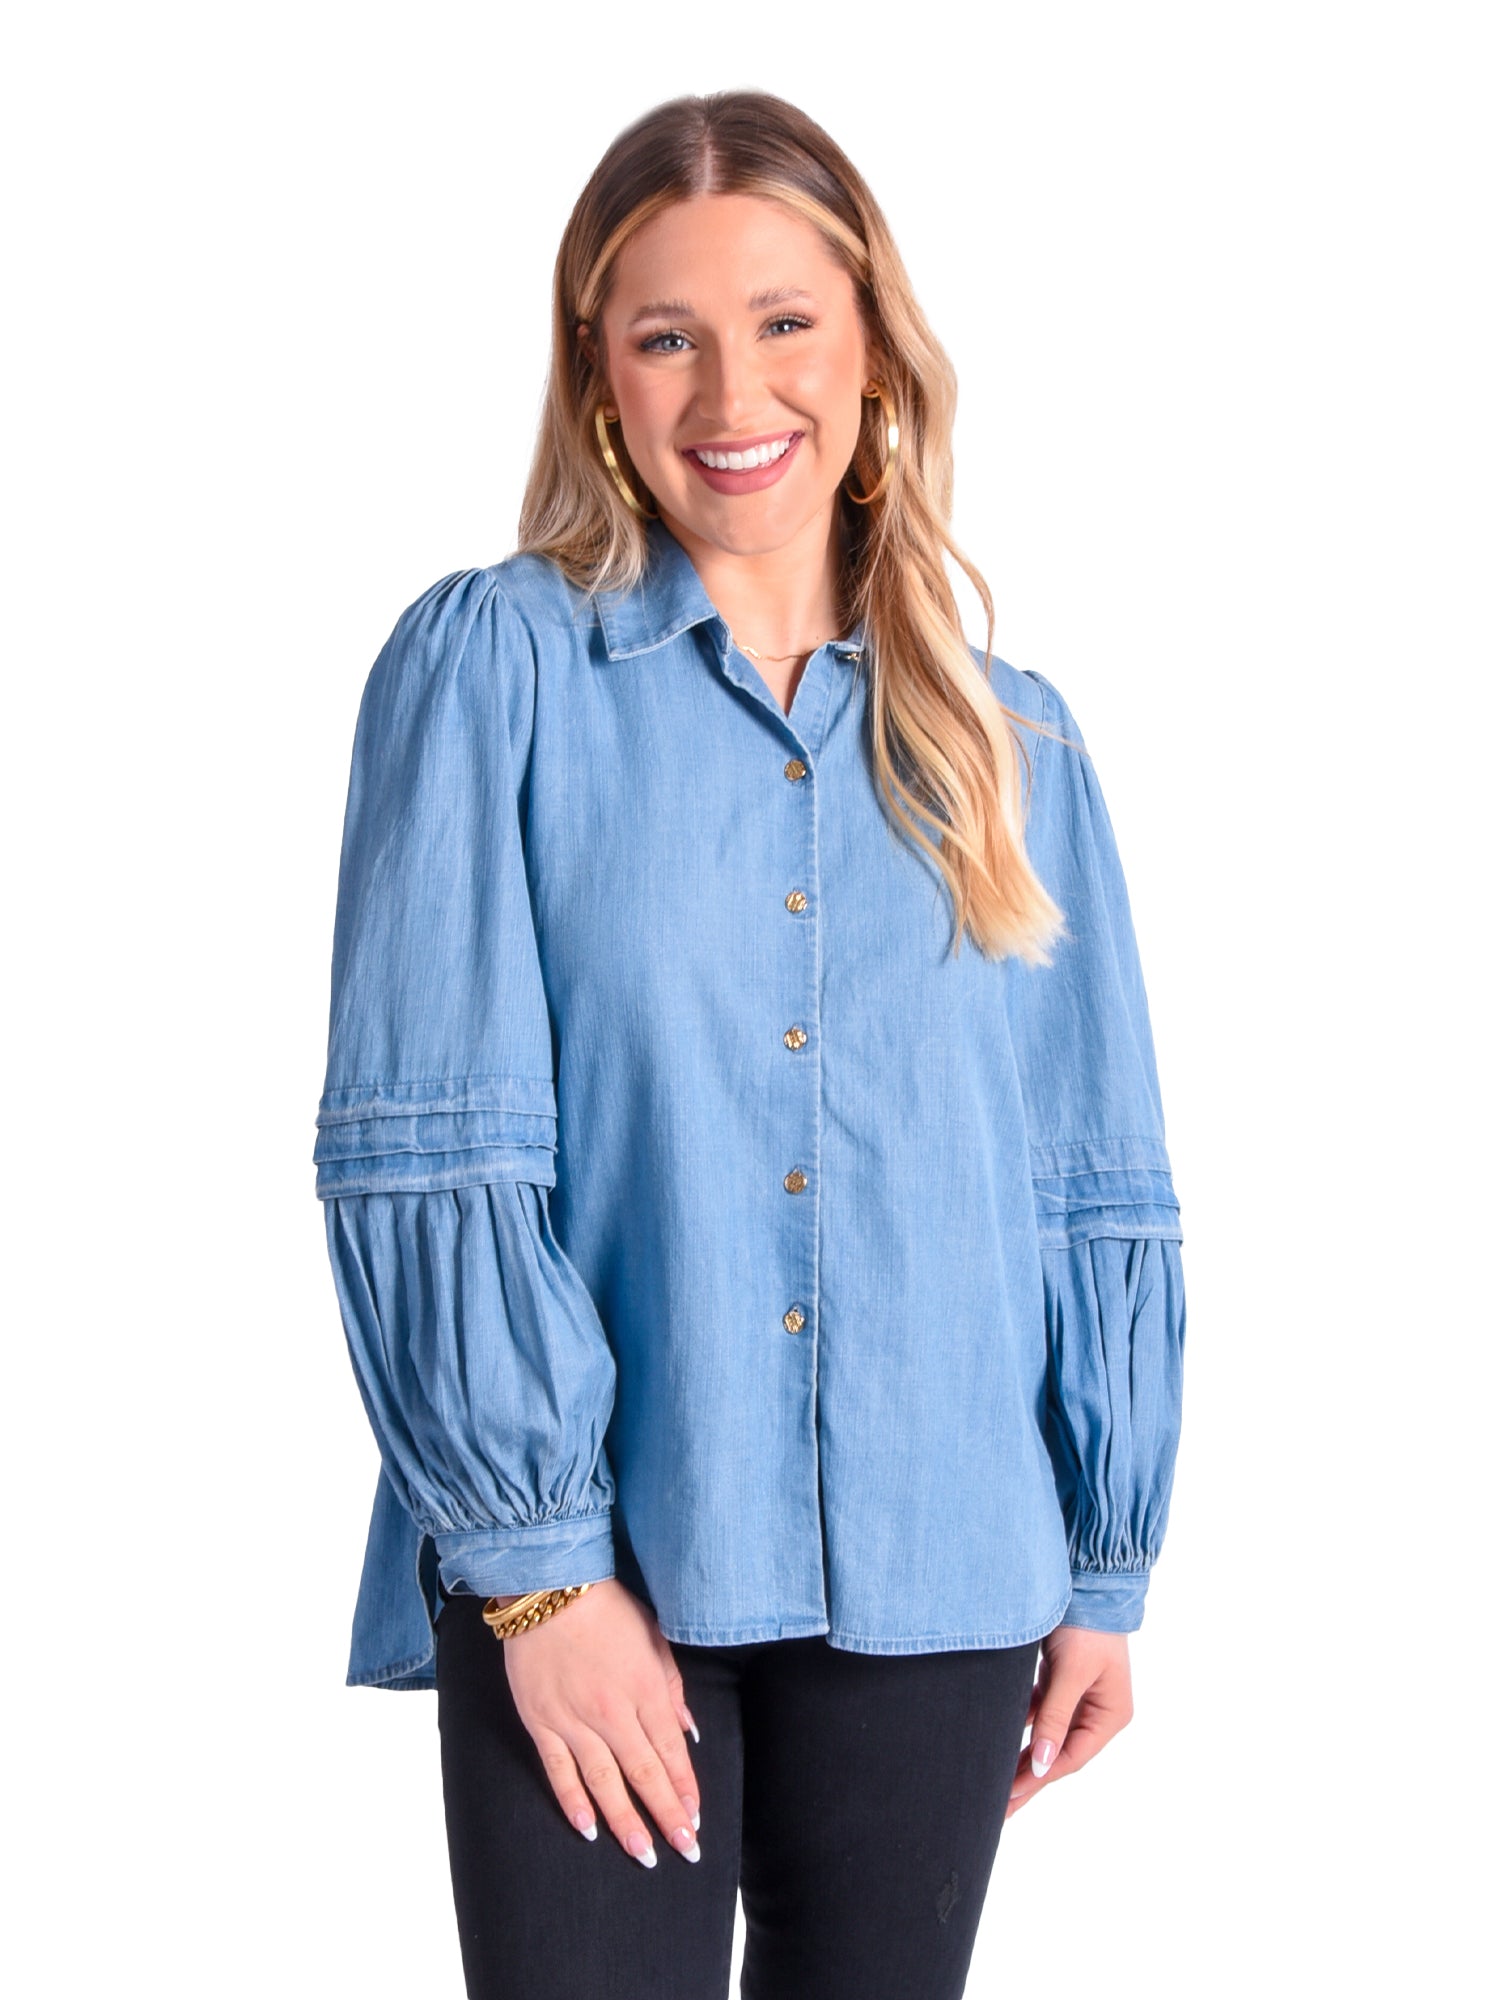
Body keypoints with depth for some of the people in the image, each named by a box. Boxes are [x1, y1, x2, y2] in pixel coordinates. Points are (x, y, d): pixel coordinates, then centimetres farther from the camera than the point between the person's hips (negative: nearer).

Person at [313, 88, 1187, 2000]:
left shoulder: (1006, 740, 10)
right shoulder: (492, 664, -1)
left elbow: (1096, 1191, 10)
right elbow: (427, 1149, -8)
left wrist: (1106, 1572, 7)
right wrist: (534, 1563, -12)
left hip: (934, 1581, 3)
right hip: (593, 1563, -3)